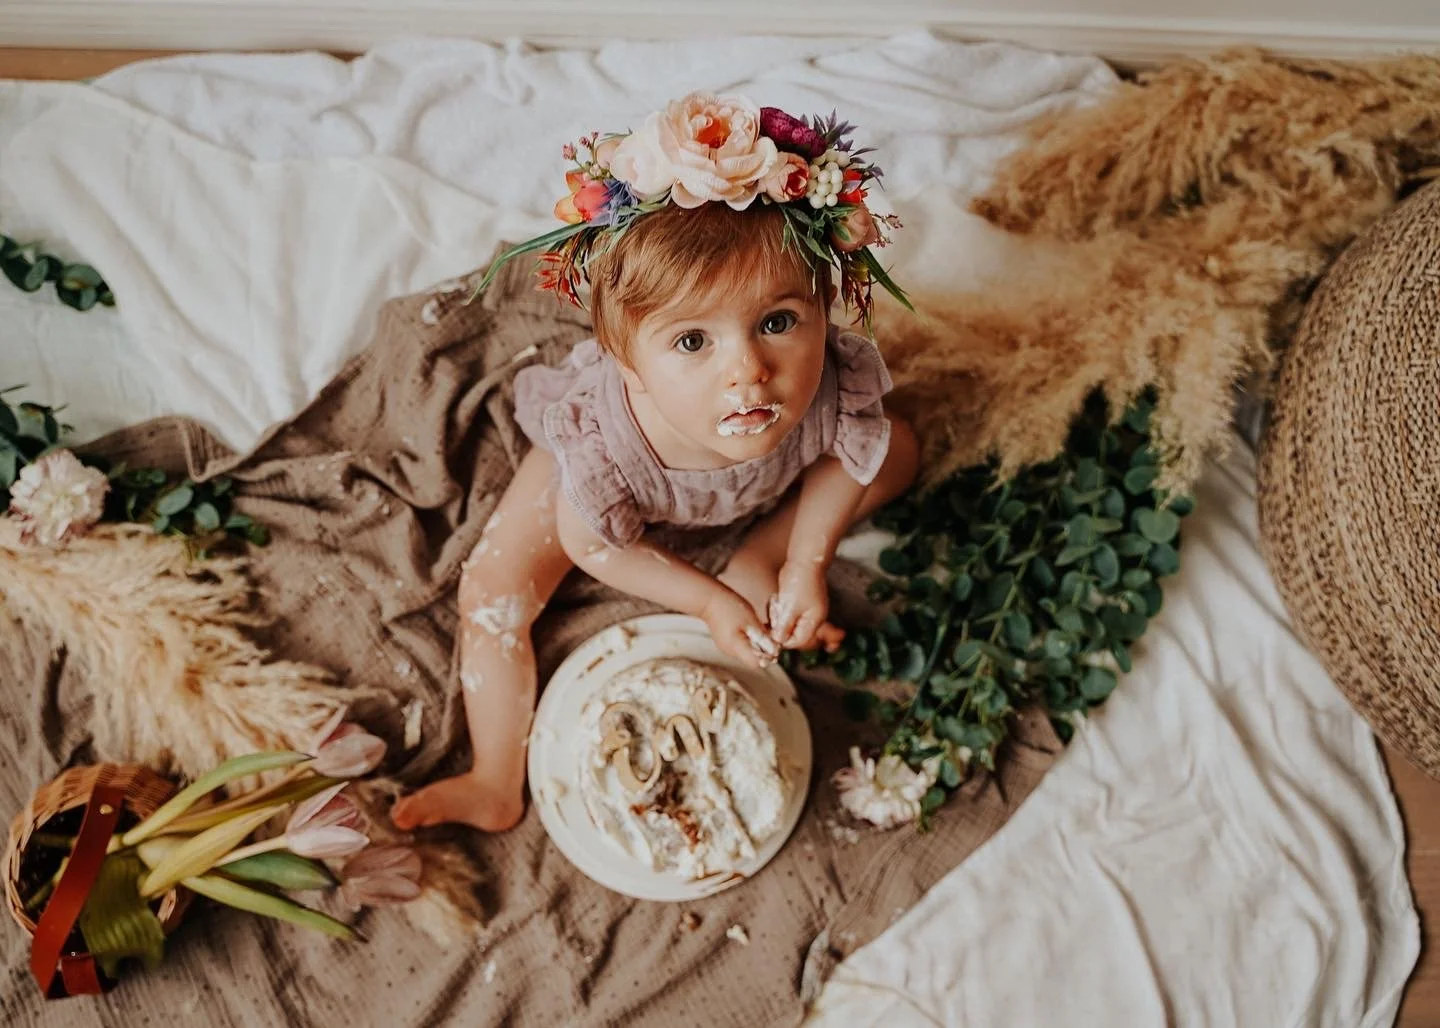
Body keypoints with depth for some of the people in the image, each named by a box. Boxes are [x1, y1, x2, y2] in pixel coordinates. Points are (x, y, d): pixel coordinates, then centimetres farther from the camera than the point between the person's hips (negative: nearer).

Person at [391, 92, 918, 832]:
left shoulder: (838, 392, -42)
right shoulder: (598, 438, -47)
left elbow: (841, 457, -14)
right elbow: (594, 544, -23)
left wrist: (806, 563, -20)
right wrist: (706, 600, -24)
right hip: (613, 485, -2)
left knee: (893, 453, -1)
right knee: (492, 589, -9)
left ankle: (757, 556, 9)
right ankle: (496, 785, 9)